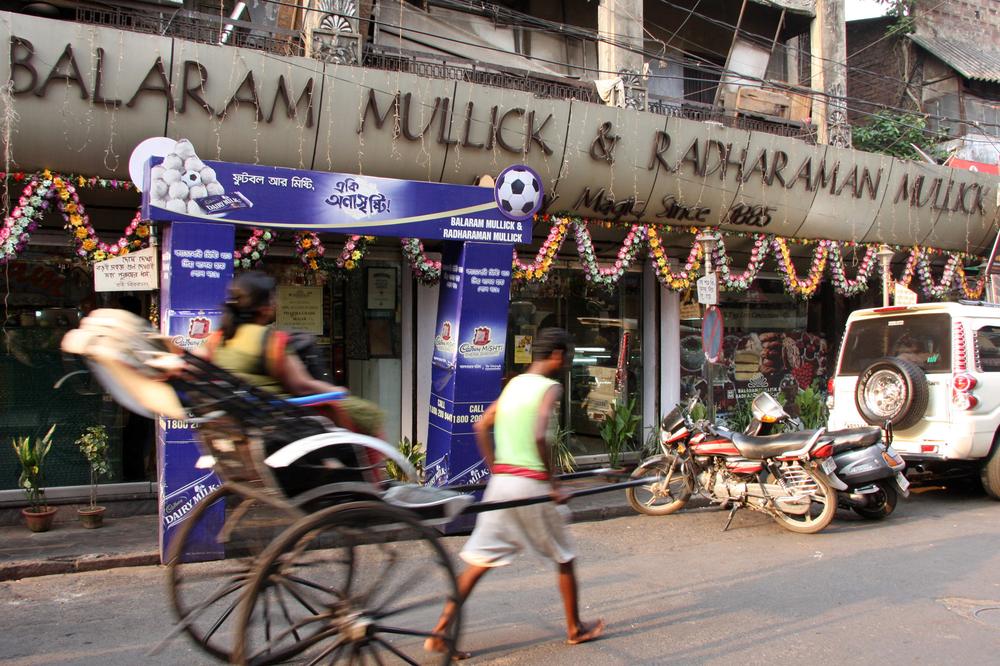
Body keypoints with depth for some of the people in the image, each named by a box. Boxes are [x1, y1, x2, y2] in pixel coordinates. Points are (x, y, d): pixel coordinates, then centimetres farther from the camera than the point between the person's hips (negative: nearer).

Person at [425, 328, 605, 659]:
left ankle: (439, 633, 6)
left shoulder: (514, 383, 14)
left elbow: (482, 426, 14)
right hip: (531, 485, -6)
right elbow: (540, 437, -22)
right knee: (564, 558, 15)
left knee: (479, 562, 9)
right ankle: (575, 629, 29)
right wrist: (553, 484, -13)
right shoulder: (550, 388, -8)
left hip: (501, 482, 6)